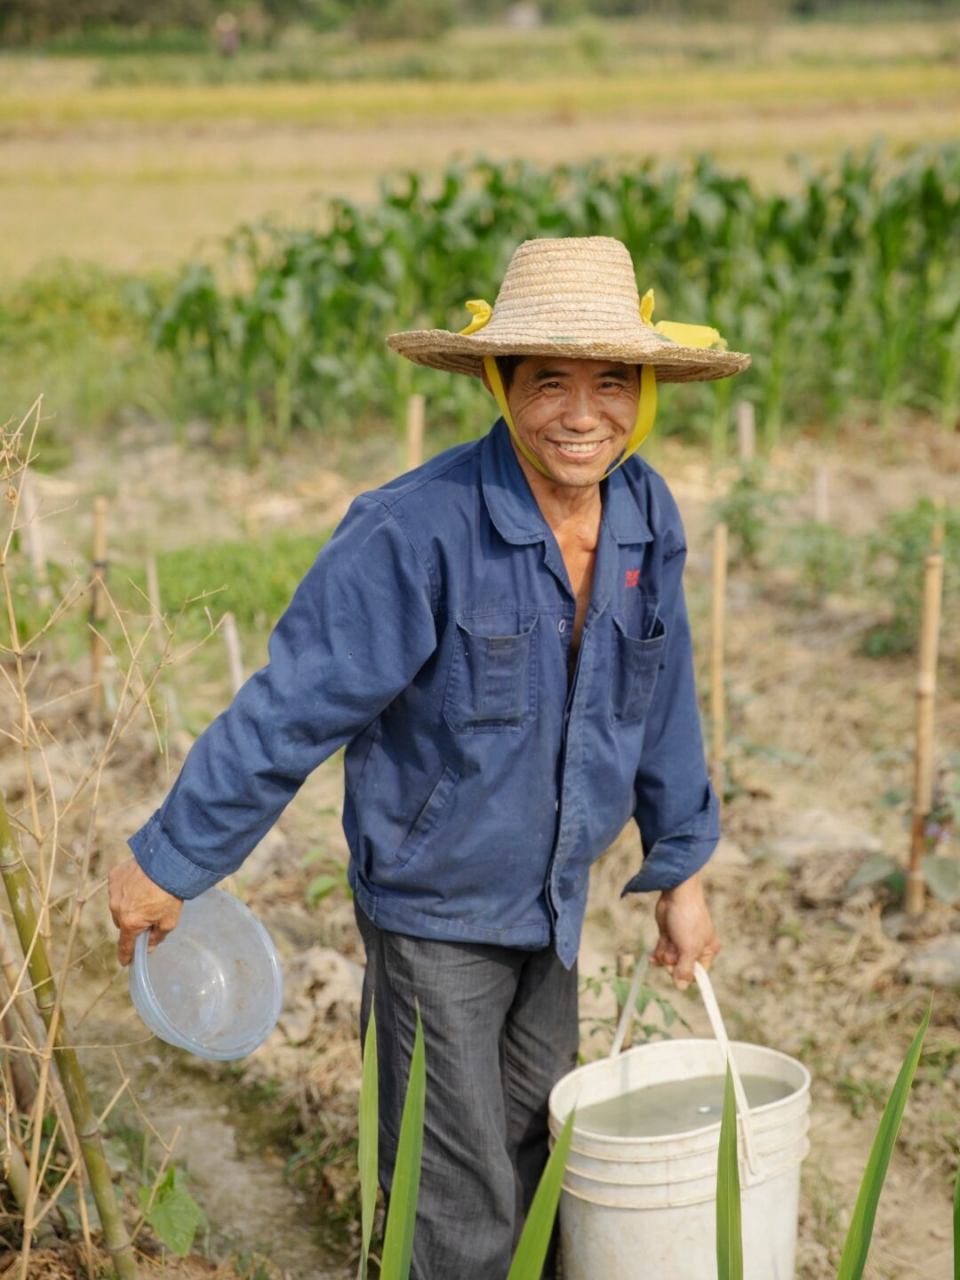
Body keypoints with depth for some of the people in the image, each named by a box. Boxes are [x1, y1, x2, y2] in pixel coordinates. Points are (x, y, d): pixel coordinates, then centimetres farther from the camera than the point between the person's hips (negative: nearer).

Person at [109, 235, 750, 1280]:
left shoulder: (646, 517, -6)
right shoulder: (418, 533, -26)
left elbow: (659, 704, 7)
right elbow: (291, 706, -21)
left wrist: (679, 869, 14)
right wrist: (170, 860, -15)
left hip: (552, 906, 6)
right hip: (433, 910, -6)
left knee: (540, 1158, 22)